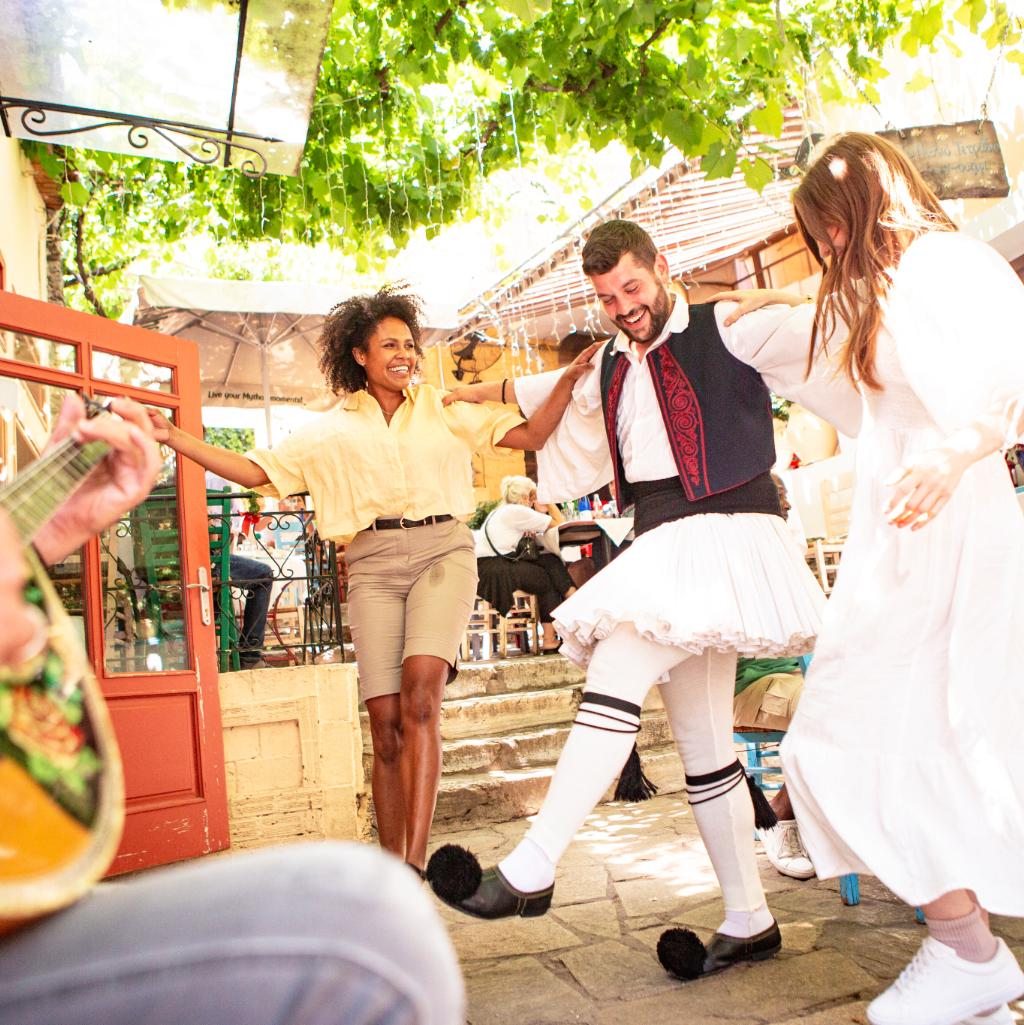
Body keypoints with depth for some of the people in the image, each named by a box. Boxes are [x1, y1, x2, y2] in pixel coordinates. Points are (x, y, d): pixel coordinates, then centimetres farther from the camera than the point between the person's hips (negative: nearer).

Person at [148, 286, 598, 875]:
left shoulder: (443, 410, 15)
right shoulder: (333, 431, 16)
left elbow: (531, 436, 11)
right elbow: (255, 472, 14)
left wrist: (570, 379, -2)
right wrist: (173, 437, 8)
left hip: (442, 551, -1)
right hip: (374, 564, 1)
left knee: (420, 697, -22)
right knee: (387, 724, -5)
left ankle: (416, 860, -20)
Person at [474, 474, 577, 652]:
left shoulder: (502, 510, 23)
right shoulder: (517, 511, -7)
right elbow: (560, 524, -5)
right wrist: (550, 504, 9)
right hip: (488, 567, -9)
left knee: (551, 561, 2)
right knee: (548, 580, -1)